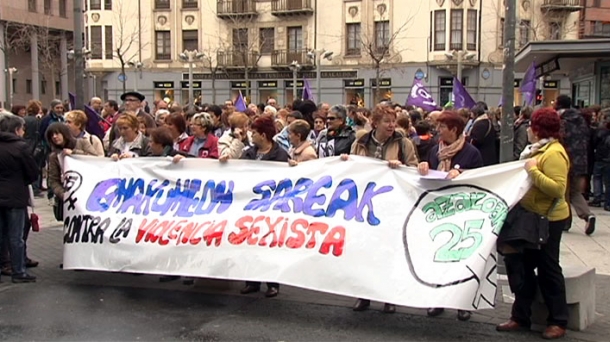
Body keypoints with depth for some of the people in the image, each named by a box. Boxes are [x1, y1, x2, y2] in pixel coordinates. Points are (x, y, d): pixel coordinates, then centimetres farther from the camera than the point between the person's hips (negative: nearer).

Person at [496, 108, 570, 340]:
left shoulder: (554, 153, -18)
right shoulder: (538, 149, 12)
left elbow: (559, 189, -28)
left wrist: (533, 171, -26)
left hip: (548, 219, -10)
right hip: (532, 216, 10)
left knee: (547, 269, 1)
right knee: (523, 266, 12)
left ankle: (558, 322, 15)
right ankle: (521, 317, 21)